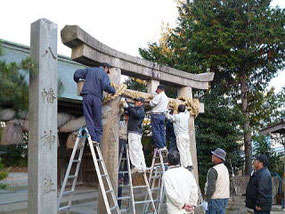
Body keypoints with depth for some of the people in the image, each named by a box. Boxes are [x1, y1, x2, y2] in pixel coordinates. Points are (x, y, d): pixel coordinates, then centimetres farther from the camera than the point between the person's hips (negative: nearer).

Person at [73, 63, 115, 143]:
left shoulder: (89, 70, 19)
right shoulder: (105, 75, 8)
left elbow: (77, 73, 14)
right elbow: (106, 86, -10)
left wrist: (77, 81, 34)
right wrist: (113, 91, 7)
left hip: (87, 96, 2)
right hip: (97, 97, -2)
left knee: (89, 119, 1)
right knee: (98, 120, 7)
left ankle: (93, 138, -7)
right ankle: (97, 140, 1)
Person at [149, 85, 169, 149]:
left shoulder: (159, 96, -11)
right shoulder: (166, 98, 16)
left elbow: (152, 104, -12)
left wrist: (151, 101, 8)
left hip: (156, 114, -8)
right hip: (163, 115, 8)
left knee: (156, 131, -6)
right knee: (162, 131, 10)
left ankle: (160, 146, -9)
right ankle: (164, 146, 8)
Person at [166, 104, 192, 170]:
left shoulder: (177, 116, -8)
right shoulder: (187, 115, 9)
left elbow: (169, 116, 1)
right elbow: (187, 112, 33)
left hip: (180, 136, -7)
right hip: (187, 135, 7)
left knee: (182, 151, -6)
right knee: (187, 150, 12)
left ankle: (185, 166, -7)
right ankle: (189, 165, 12)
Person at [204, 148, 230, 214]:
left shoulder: (213, 170, -17)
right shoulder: (225, 168, 10)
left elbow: (211, 187, -21)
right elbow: (226, 185, 13)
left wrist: (207, 199, -11)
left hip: (215, 199, -8)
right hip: (225, 198, 8)